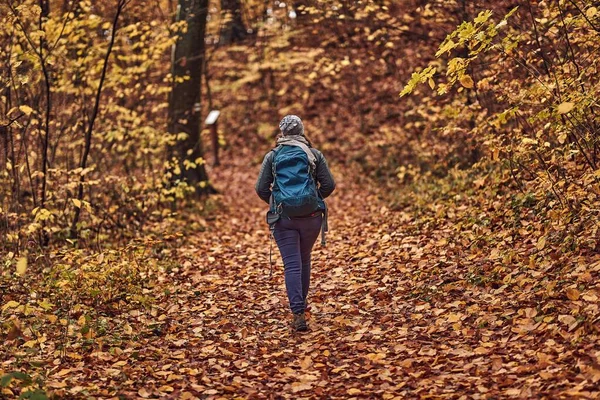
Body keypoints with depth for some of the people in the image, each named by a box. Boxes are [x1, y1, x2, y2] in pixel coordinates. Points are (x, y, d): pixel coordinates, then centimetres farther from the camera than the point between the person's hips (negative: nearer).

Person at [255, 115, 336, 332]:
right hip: (311, 216, 1)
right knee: (304, 259, 21)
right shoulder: (314, 154, 2)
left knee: (292, 264, -2)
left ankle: (298, 313, -13)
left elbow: (261, 188, -1)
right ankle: (301, 302, 37)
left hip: (283, 218, -1)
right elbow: (329, 185, -1)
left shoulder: (272, 156, 2)